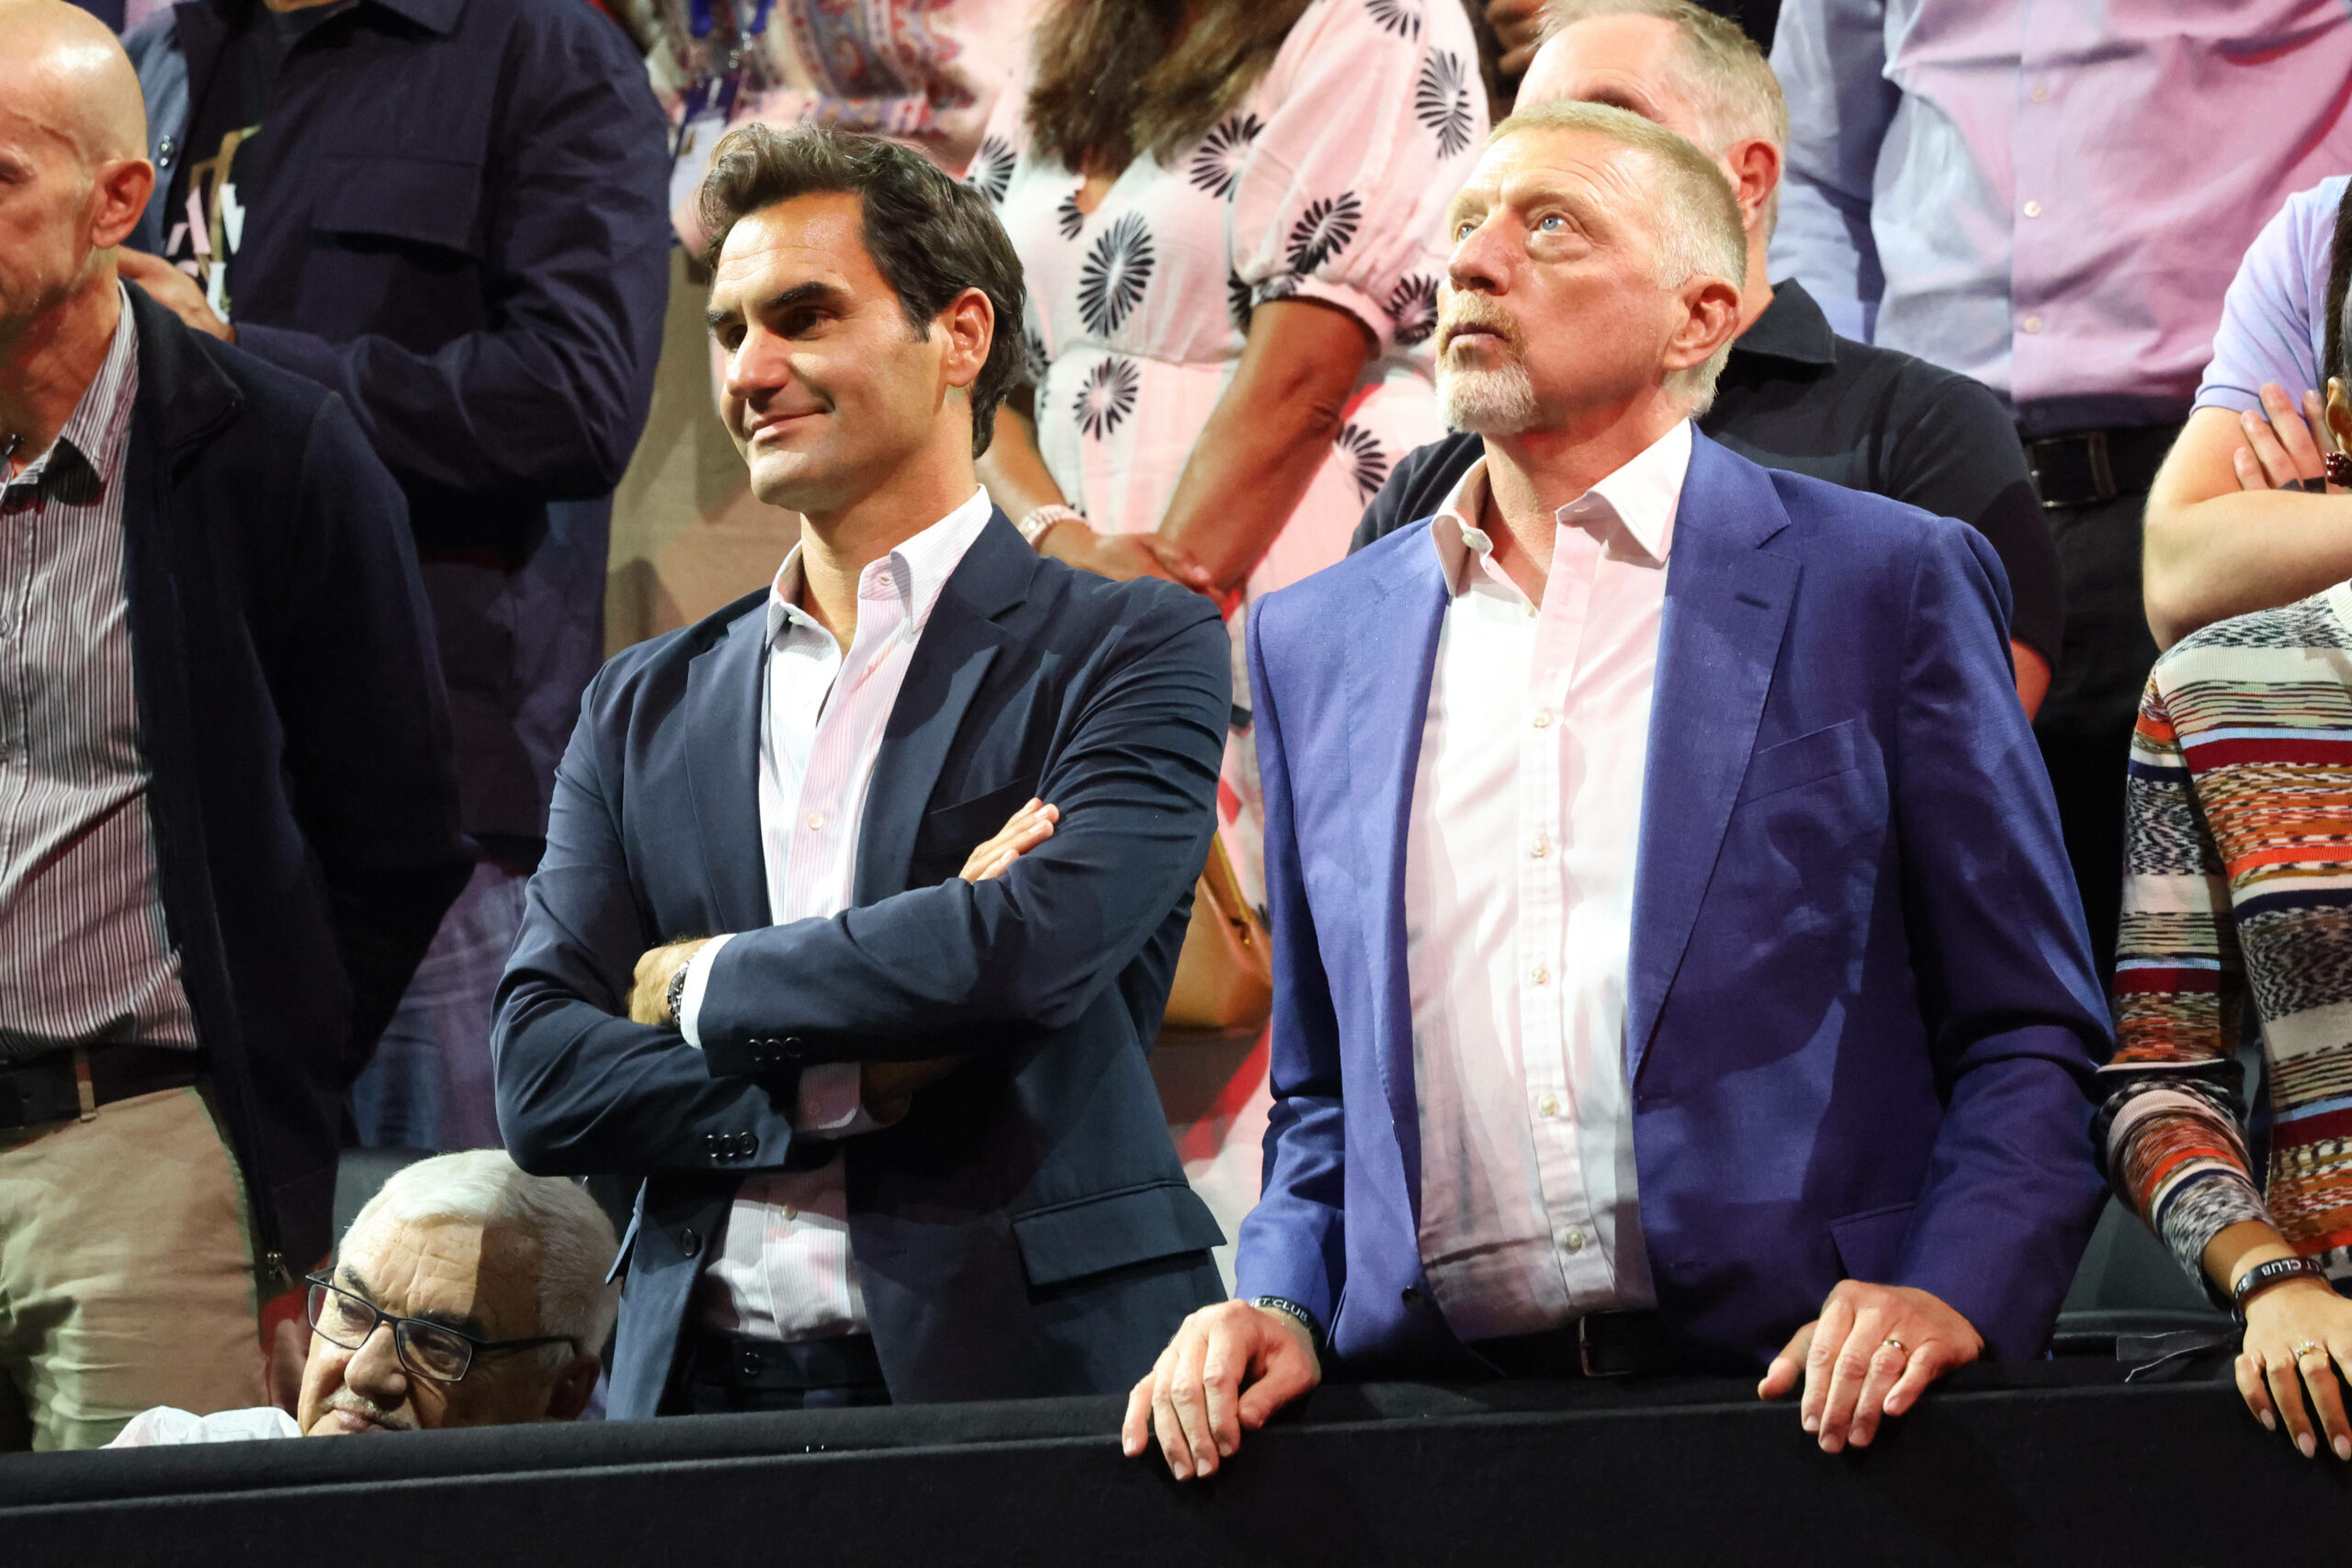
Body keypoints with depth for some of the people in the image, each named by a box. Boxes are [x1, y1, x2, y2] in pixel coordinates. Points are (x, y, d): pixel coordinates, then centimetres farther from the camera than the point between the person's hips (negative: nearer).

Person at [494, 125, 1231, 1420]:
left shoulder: (1132, 651, 4)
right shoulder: (647, 710, 16)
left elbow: (1041, 949, -14)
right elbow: (540, 1083, 6)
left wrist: (709, 982, -1)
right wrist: (859, 1083, -9)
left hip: (1027, 1379, -3)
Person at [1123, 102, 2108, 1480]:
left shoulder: (1885, 583, 6)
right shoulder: (1317, 641, 17)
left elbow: (2035, 1039, 4)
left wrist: (1951, 1296, -12)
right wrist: (1280, 1304, 4)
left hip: (1793, 1404, -2)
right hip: (1438, 1405, 2)